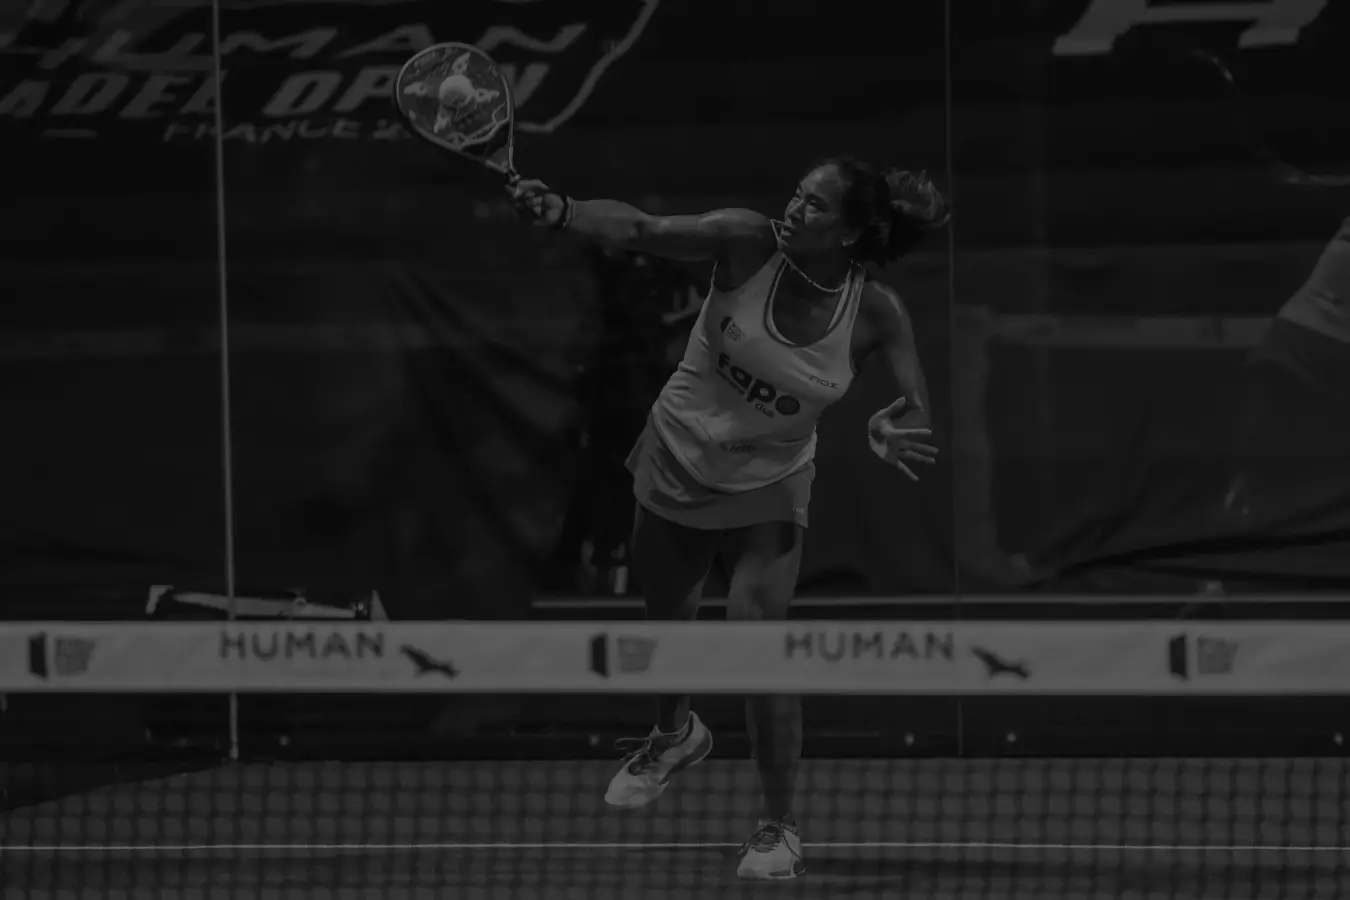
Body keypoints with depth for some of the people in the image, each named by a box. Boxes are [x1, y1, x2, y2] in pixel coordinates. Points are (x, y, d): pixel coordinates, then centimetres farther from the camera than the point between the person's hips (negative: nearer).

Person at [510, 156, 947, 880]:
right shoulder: (749, 244, -23)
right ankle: (675, 733, 56)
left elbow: (918, 419, -17)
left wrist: (888, 431, -41)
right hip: (677, 461, 2)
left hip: (767, 493, -2)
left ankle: (781, 827, 4)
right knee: (665, 622, 22)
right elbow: (641, 231, -33)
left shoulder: (874, 312, -20)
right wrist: (560, 212, -51)